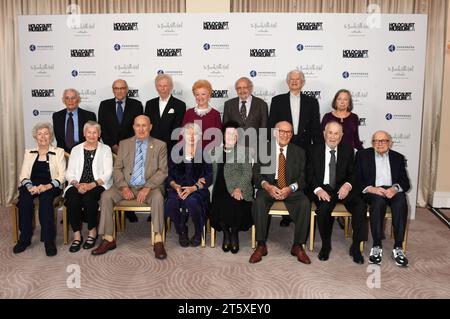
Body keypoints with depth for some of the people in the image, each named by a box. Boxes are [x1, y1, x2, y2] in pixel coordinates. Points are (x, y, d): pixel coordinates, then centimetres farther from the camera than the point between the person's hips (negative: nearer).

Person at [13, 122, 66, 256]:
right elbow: (23, 176, 9)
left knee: (45, 198, -35)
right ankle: (24, 238, -20)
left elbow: (62, 176, 1)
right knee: (25, 199, -31)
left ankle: (49, 240, -31)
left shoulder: (58, 152, 10)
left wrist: (47, 186, -17)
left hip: (51, 187, -2)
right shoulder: (29, 153, 18)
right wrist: (30, 186, -14)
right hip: (31, 186, 2)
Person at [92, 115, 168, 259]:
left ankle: (158, 241, -29)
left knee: (158, 197, -34)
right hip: (127, 186, 3)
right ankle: (108, 239, -14)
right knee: (106, 196, -22)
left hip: (149, 187, -3)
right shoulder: (124, 144, 12)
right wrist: (124, 187, -11)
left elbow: (162, 171, -3)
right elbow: (117, 168, 7)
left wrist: (147, 188, -18)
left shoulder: (160, 145, 4)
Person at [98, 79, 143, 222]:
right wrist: (113, 145, -3)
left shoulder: (136, 105, 9)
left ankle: (129, 211, 1)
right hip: (111, 149, 1)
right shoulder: (104, 105, 13)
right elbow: (102, 127, 8)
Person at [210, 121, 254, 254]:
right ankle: (226, 233, 1)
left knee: (235, 205, -30)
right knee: (219, 205, -28)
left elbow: (247, 173, 2)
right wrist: (215, 188, -3)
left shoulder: (244, 151, 11)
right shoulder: (215, 151, 21)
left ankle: (234, 233, 1)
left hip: (239, 190, -2)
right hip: (220, 189, 2)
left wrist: (239, 188, -14)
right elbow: (213, 172, 15)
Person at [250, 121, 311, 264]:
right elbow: (256, 173, 0)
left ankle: (297, 246, -13)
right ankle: (261, 246, -19)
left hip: (291, 190, 1)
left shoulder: (299, 152, 10)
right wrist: (267, 186, -20)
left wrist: (291, 188, -18)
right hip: (268, 188, -1)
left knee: (305, 203, -29)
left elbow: (302, 177, 2)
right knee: (259, 202, -32)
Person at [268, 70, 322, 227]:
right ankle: (286, 215, 14)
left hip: (304, 148, 0)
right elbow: (271, 125, 6)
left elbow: (316, 127, 8)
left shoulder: (311, 102, 10)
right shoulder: (277, 100, 8)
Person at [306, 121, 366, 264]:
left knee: (360, 206, -27)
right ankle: (326, 245, -7)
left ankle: (356, 247, -10)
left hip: (342, 188, 2)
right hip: (323, 189, -2)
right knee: (323, 208, -33)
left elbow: (353, 173, 9)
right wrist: (318, 189, -16)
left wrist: (348, 185, -15)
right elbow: (309, 175, 3)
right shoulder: (314, 150, 6)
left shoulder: (348, 150, 10)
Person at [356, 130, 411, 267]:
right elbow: (357, 180, 2)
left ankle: (398, 248, -30)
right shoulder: (363, 155, 10)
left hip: (392, 190, 2)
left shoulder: (398, 157, 17)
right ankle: (377, 246, -31)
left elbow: (405, 182, 9)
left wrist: (395, 188, -15)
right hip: (371, 191, -2)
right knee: (379, 200, -36)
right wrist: (371, 189, -16)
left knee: (401, 201, -32)